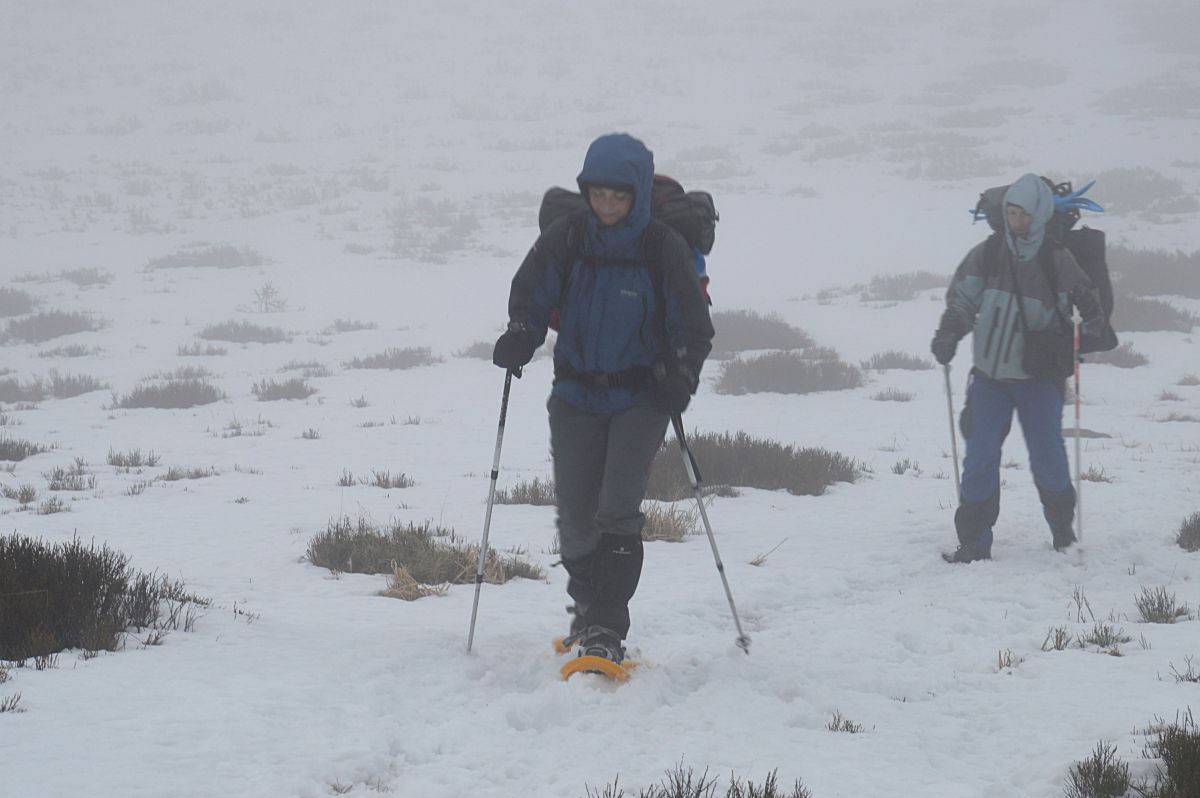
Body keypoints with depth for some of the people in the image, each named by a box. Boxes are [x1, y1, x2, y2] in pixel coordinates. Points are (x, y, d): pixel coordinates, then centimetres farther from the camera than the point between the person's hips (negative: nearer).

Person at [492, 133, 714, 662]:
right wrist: (520, 338, -17)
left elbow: (694, 329, -4)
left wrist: (680, 380, -21)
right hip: (576, 393, 3)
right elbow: (530, 296, 4)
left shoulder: (664, 250, -9)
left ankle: (606, 630, -16)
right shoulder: (566, 239, -3)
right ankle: (585, 604, 31)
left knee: (617, 511, -15)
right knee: (574, 514, 5)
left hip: (641, 397, -3)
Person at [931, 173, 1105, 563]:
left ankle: (1063, 530, 21)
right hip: (990, 374, 2)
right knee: (980, 457, -5)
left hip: (1038, 376, -2)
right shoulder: (987, 254, 0)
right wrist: (947, 337, -9)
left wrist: (1092, 321, -21)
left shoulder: (1057, 261, -5)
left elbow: (1085, 300, 1)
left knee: (1048, 457, -3)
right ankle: (974, 541, 3)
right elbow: (961, 300, 7)